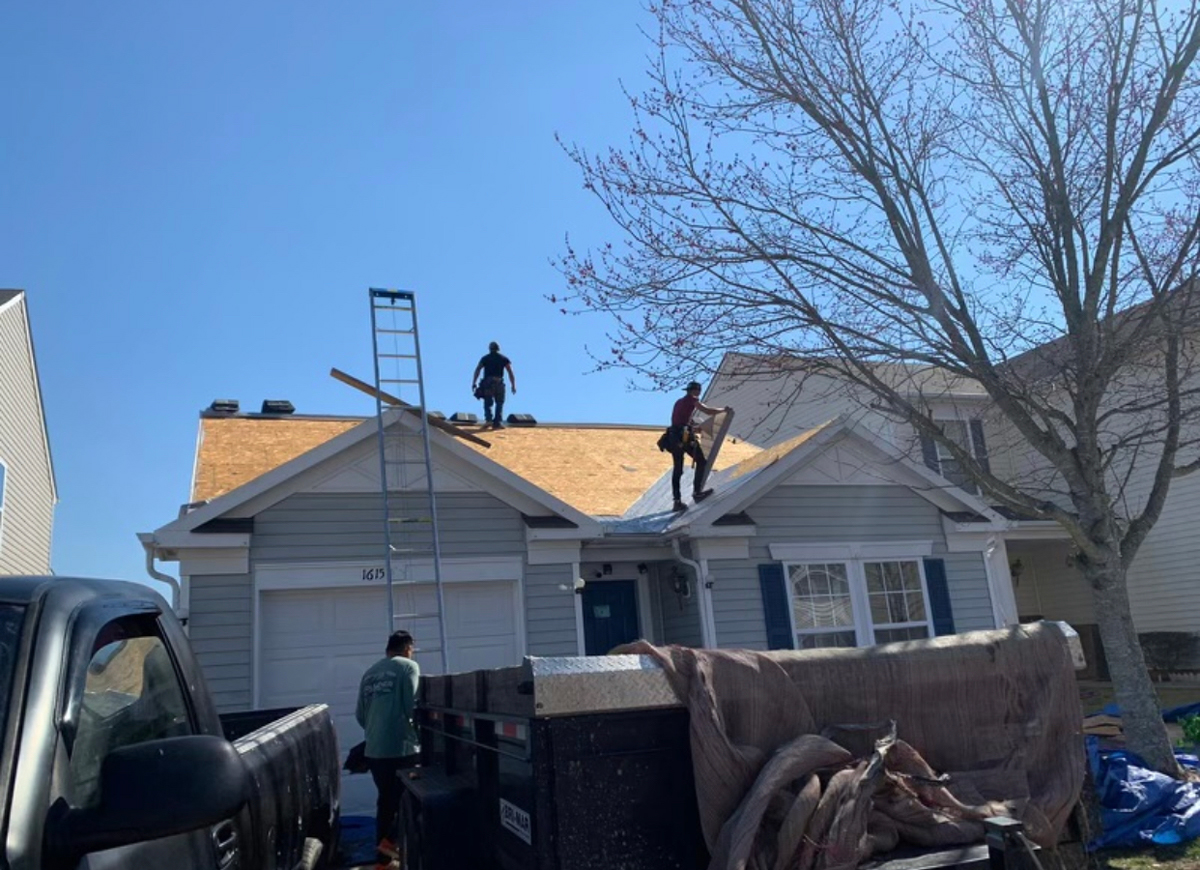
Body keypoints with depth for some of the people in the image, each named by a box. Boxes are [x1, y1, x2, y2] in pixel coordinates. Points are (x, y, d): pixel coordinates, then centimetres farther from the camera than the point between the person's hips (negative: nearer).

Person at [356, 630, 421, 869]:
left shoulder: (369, 673, 14)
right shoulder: (408, 666, -5)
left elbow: (360, 715, 16)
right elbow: (413, 706, -12)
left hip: (374, 750, 6)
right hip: (402, 747, -6)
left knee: (385, 801, 15)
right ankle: (390, 841, 0)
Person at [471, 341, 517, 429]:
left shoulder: (485, 358, 11)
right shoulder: (504, 359, 11)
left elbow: (477, 370, 0)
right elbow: (510, 373, 4)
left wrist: (473, 383, -2)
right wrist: (513, 386, 4)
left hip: (487, 383, 0)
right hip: (499, 384, 0)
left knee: (487, 403, 10)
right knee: (499, 403, 11)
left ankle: (488, 419, -11)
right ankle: (497, 422, 1)